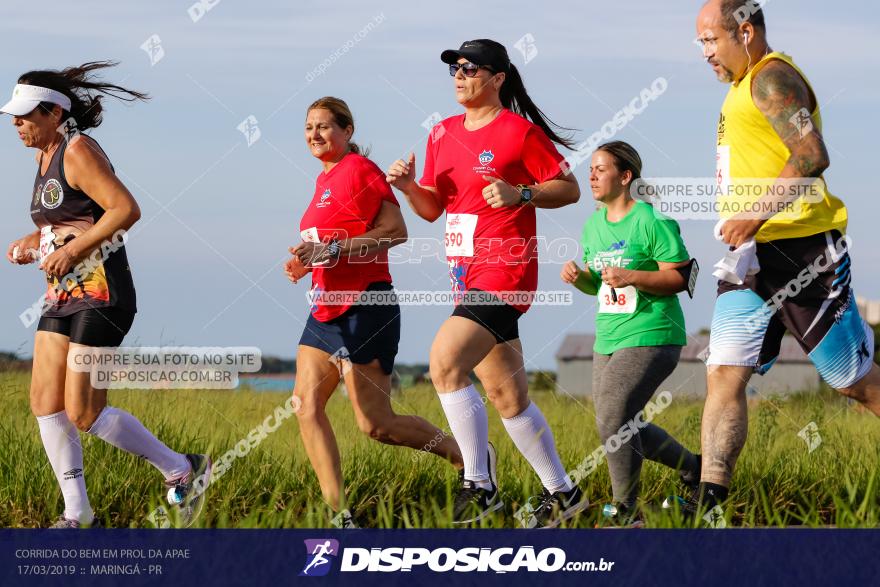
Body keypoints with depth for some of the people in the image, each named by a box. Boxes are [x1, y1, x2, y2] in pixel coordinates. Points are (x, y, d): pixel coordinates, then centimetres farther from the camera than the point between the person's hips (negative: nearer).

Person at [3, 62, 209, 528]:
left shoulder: (78, 151, -13)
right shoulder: (45, 156, 15)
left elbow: (126, 210, -22)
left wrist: (71, 249, -22)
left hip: (100, 293, -10)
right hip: (62, 296, 10)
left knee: (83, 412, -11)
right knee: (45, 402, 1)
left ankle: (183, 472, 2)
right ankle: (77, 516, 5)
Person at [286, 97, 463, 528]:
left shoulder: (359, 170, -10)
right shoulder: (325, 179, 17)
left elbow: (395, 231, -20)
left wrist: (332, 250, -22)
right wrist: (308, 262, 11)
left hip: (362, 308, -9)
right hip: (327, 309, 9)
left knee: (375, 424, -6)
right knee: (306, 406, -6)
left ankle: (468, 457, 14)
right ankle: (339, 514, -9)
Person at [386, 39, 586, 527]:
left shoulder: (519, 131, -6)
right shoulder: (443, 134, 14)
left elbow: (569, 188, -3)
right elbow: (433, 208, 19)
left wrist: (520, 193, -18)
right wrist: (409, 187, -1)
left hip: (505, 269, -8)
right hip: (467, 272, 8)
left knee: (445, 363, -22)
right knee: (506, 395, 10)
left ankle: (479, 482, -15)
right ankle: (561, 492, 21)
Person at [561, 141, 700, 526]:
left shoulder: (652, 221, -12)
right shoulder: (594, 224, 12)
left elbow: (680, 277, -14)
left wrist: (632, 277, -25)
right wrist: (578, 277, -1)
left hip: (650, 337, -9)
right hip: (608, 340, 9)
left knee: (612, 418, -19)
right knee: (623, 428, 12)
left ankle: (626, 513, -7)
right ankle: (693, 468, 33)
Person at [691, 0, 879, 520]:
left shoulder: (772, 78, -11)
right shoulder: (743, 87, 20)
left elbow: (811, 155, -24)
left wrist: (757, 214, -29)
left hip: (801, 251, -9)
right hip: (752, 256, 9)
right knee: (725, 375, -4)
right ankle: (710, 501, -9)